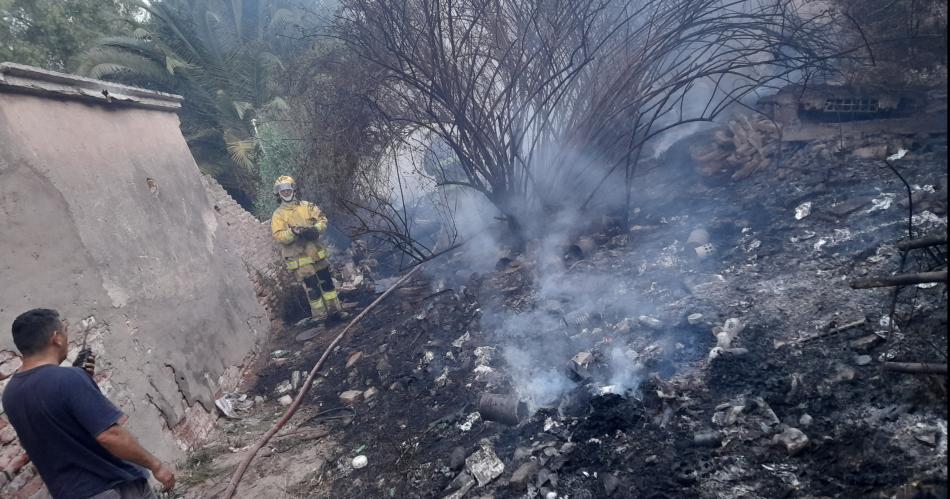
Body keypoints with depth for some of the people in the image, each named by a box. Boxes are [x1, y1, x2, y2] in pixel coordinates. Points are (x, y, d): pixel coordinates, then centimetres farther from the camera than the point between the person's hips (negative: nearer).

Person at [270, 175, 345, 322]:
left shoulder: (307, 206, 7)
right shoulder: (278, 215, -2)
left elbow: (323, 220, 4)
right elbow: (278, 236, -12)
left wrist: (315, 229, -17)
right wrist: (293, 232, -29)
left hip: (317, 253, 4)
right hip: (299, 258, -4)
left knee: (327, 281, 10)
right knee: (312, 288, -1)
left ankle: (334, 310, 23)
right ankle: (320, 317, 11)